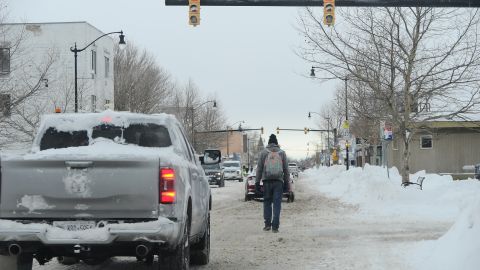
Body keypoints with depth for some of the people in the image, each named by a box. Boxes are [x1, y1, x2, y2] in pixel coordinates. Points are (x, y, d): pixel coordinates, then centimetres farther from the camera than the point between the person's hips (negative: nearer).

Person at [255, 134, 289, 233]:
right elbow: (286, 169, 9)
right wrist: (287, 183, 13)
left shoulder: (264, 152, 4)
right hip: (278, 181, 0)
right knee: (277, 203, 1)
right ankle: (275, 226, -4)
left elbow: (259, 168, 3)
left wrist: (257, 182, 7)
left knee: (267, 202, 9)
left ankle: (267, 224, 4)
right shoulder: (282, 153, 7)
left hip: (267, 181, 0)